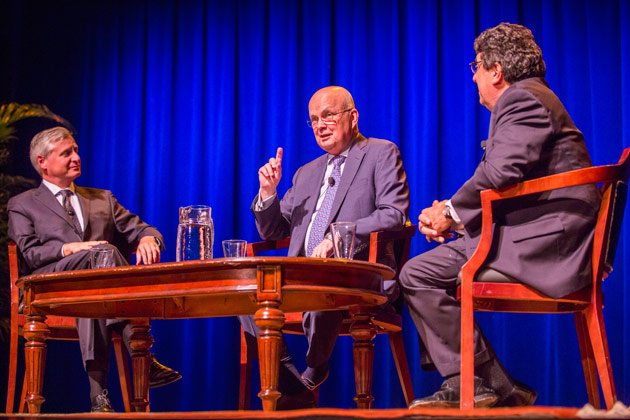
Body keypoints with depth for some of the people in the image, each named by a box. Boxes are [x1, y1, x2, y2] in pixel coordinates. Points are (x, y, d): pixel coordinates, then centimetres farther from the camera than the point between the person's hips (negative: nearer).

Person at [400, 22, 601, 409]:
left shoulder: (523, 98, -8)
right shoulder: (532, 98, 26)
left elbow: (502, 170, -24)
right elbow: (500, 187, 22)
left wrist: (453, 211, -8)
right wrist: (453, 213, 7)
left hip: (545, 239, -11)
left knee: (418, 275, -15)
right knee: (425, 271, 15)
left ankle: (495, 387, -9)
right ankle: (463, 381, 9)